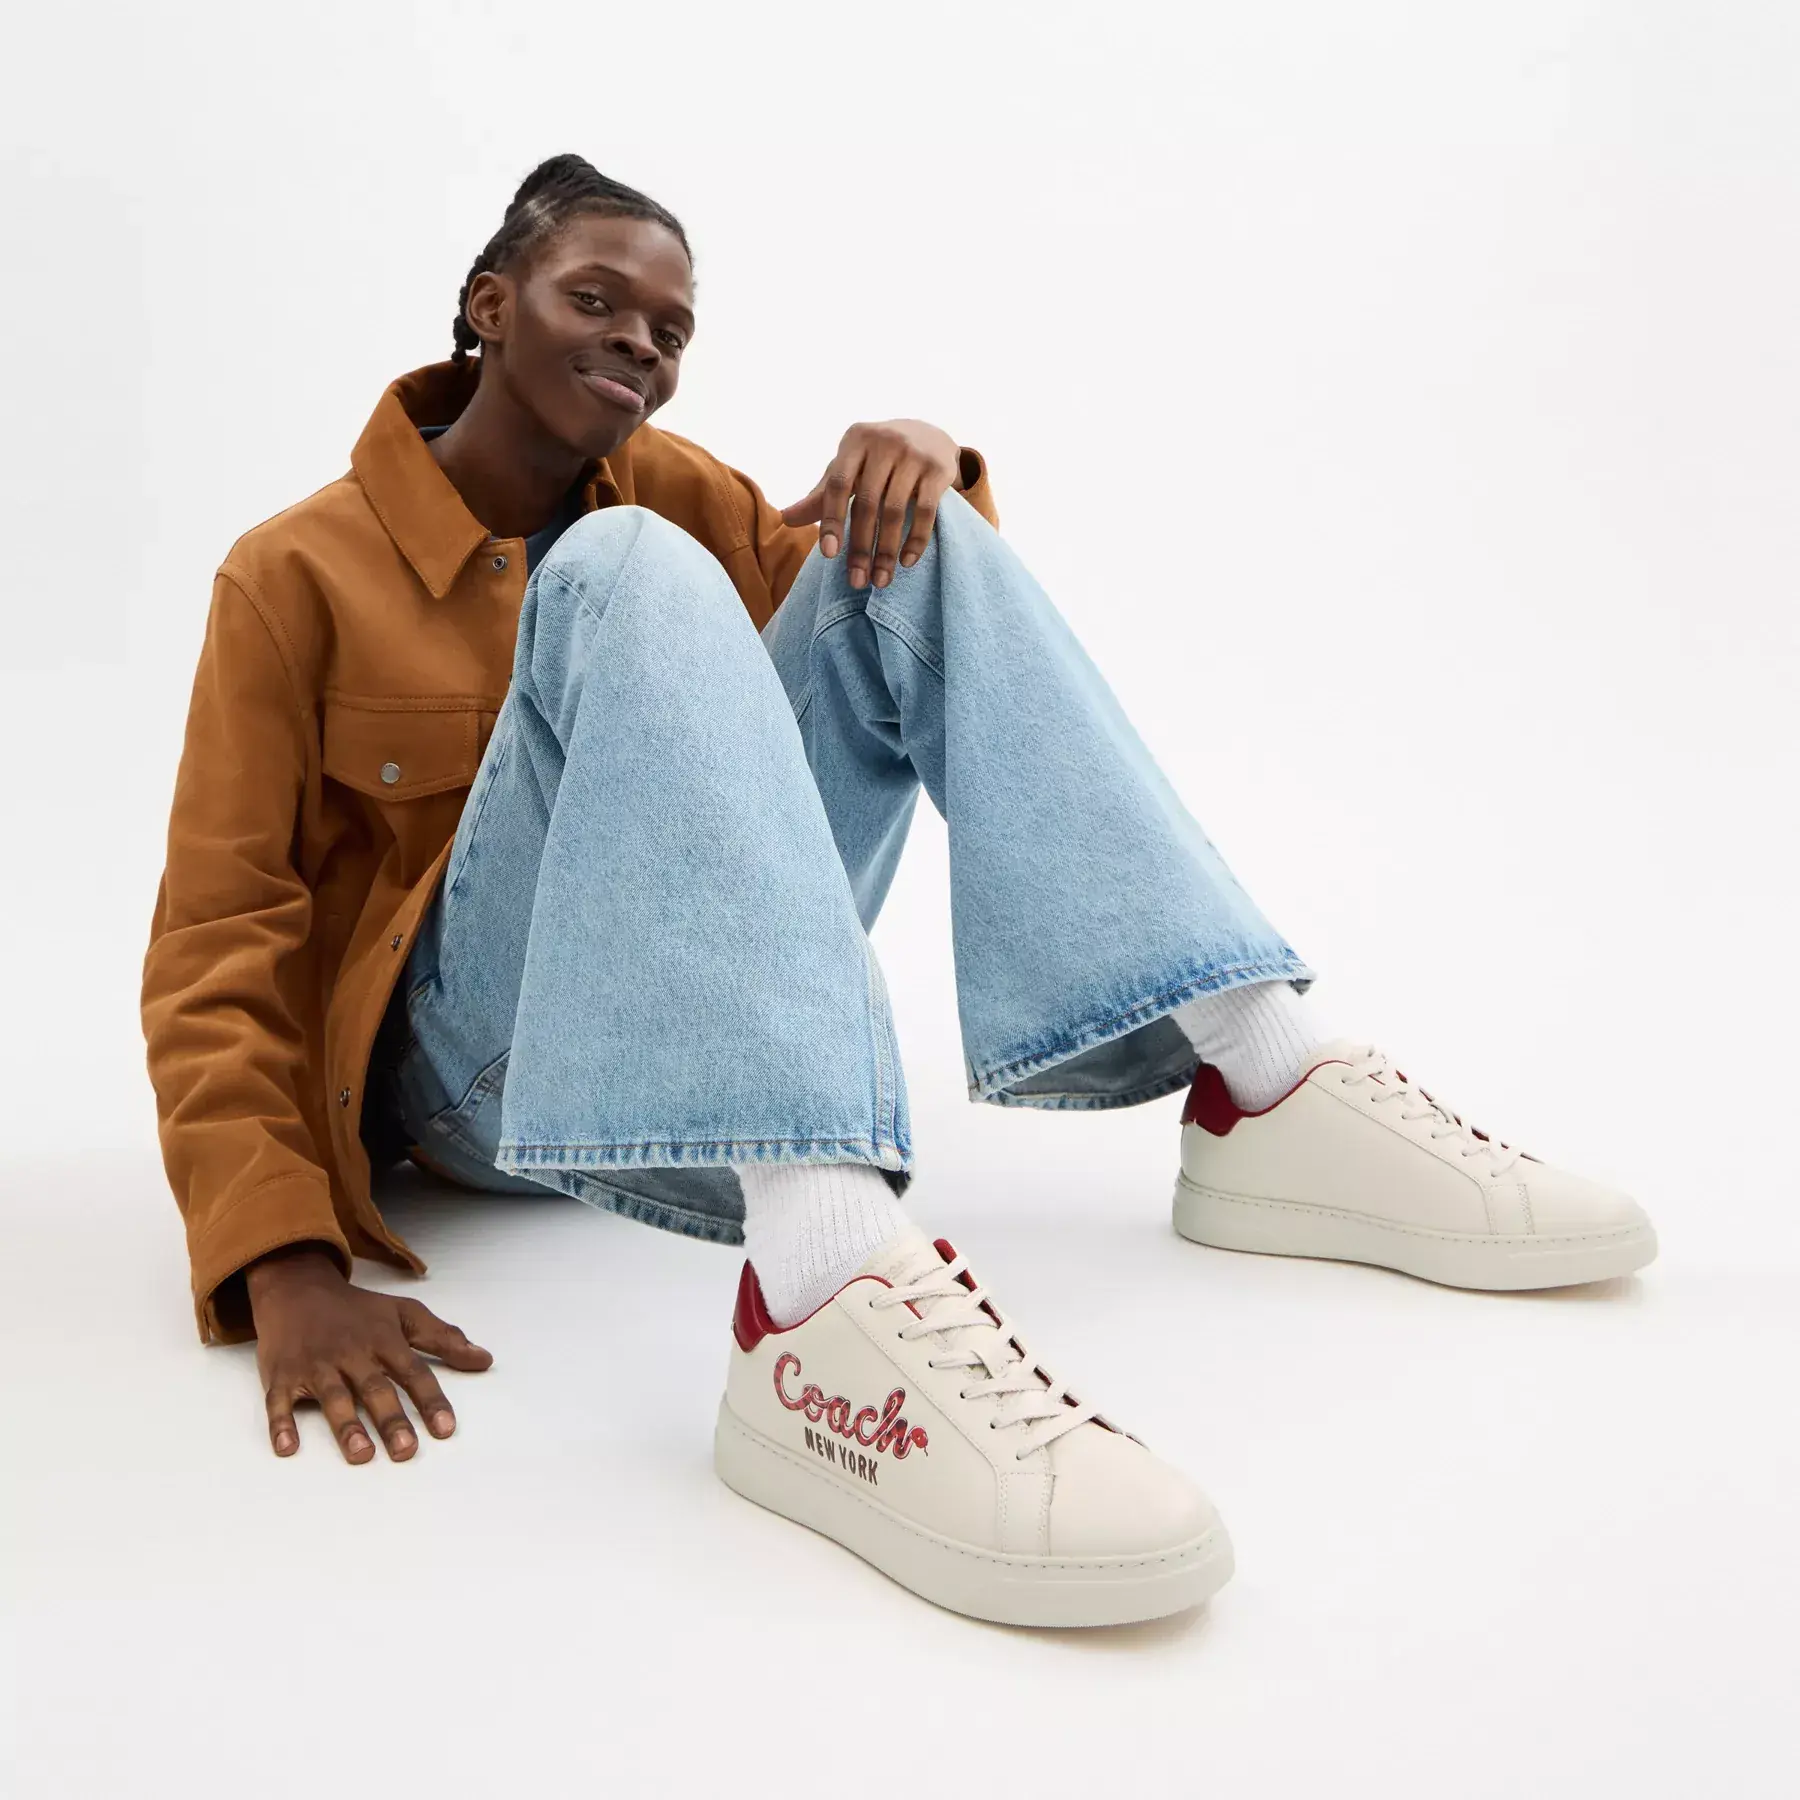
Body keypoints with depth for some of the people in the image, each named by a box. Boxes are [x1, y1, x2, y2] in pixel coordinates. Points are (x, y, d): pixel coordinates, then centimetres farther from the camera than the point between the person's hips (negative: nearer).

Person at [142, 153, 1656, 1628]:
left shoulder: (665, 486, 12)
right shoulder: (298, 574, -3)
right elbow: (215, 951, -10)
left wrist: (922, 465, -10)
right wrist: (284, 1271, -26)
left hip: (697, 1022, 5)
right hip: (479, 1060, -5)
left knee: (910, 535, -9)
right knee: (625, 571, -29)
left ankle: (1261, 1085, -21)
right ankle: (824, 1279, -51)